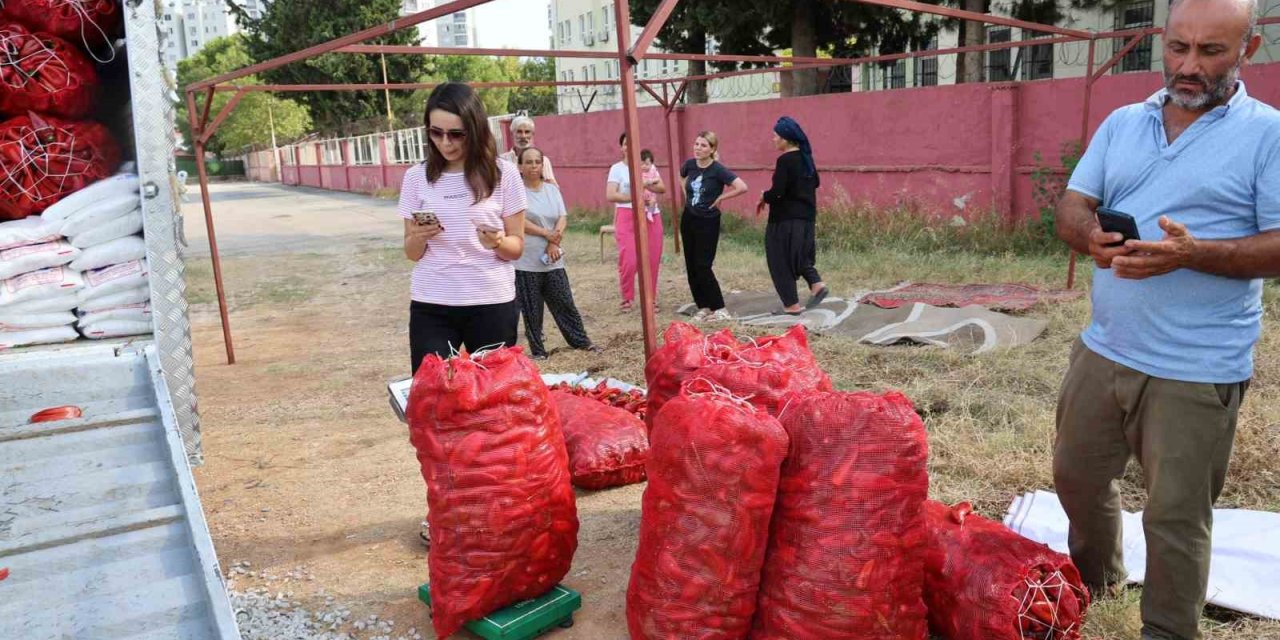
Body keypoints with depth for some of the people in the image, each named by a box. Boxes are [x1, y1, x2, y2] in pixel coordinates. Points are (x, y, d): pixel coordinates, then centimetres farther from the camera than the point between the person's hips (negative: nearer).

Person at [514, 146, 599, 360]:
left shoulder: (552, 189, 10)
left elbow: (563, 217, 4)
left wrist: (554, 243, -12)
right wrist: (547, 234, -14)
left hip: (553, 260, 4)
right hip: (526, 262, -4)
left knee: (565, 303, 9)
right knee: (531, 310, 3)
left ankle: (581, 341, 23)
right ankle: (537, 350, 15)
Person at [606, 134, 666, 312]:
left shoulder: (649, 167, 12)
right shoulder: (617, 168, 1)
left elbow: (662, 188, 3)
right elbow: (610, 195, -10)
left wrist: (646, 184, -14)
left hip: (651, 217, 3)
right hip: (627, 217, -3)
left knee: (652, 261, 3)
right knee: (628, 261, -9)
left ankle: (651, 298, 16)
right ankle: (627, 299, 9)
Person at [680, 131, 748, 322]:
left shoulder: (717, 170, -18)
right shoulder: (689, 164, -1)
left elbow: (742, 187, -27)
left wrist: (720, 198, -16)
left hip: (708, 222, -6)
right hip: (688, 219, 6)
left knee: (703, 266, -9)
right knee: (691, 266, 8)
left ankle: (720, 309, 0)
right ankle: (703, 307, 18)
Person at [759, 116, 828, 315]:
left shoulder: (785, 160, -17)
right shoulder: (805, 157, 8)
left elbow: (777, 192, -22)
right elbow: (815, 183, 20)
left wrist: (763, 198, -3)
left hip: (786, 219, -8)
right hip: (806, 216, 8)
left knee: (781, 261, 3)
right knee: (800, 255, 23)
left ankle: (792, 305, 7)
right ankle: (816, 284, 4)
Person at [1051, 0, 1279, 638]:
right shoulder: (1122, 124, 10)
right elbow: (1071, 206, 6)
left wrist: (1192, 254, -27)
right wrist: (1092, 236, -16)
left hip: (1197, 370, -5)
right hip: (1102, 349, 5)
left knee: (1176, 515, 5)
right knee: (1076, 477, 19)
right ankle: (1093, 579, 45)